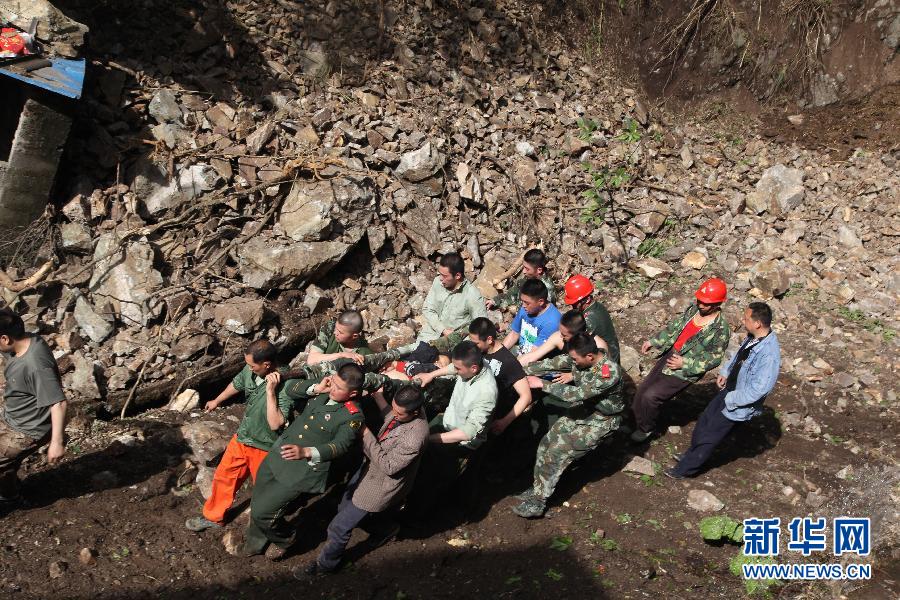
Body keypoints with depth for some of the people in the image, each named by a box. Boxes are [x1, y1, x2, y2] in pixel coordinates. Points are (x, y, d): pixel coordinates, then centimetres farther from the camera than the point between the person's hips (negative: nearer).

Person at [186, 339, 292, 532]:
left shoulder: (286, 386, -33)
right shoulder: (251, 370, -13)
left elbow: (275, 424, -35)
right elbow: (237, 384, 11)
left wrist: (270, 391, -39)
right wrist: (216, 401, 28)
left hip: (264, 447, -6)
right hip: (242, 437, 6)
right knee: (224, 476, 21)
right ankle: (213, 516, 46)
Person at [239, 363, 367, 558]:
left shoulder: (353, 416, -19)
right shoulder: (325, 388, -1)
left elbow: (340, 446, -26)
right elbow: (291, 387, 4)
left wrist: (306, 452, -39)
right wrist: (316, 388, -13)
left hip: (303, 471, -7)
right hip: (277, 456, 7)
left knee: (261, 512, -2)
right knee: (257, 503, 20)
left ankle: (283, 539, 30)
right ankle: (256, 542, 49)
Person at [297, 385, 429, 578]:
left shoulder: (415, 436, -39)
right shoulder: (404, 408, -16)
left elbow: (388, 466, -31)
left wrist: (366, 435, -30)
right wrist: (377, 395, -10)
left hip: (380, 486, -9)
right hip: (370, 468, 9)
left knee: (339, 527, 5)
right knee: (345, 505, 29)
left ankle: (326, 564, 34)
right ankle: (386, 526, 50)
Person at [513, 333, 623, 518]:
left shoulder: (609, 372, -33)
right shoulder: (582, 357, -12)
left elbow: (577, 394, -35)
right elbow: (554, 362, -5)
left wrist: (542, 384, -30)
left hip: (601, 420, -7)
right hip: (582, 409, 7)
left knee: (559, 452, -14)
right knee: (547, 442, -1)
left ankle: (537, 502, -4)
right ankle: (538, 489, 13)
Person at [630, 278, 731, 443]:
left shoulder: (721, 329, -20)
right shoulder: (693, 309, -2)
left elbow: (713, 359, -16)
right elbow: (673, 327, 12)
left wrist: (685, 363, -21)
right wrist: (653, 342, 5)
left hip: (685, 372, -7)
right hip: (669, 355, 7)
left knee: (650, 396, -12)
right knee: (643, 389, 10)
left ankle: (646, 428, 14)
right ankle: (635, 419, 33)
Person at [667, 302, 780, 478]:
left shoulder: (769, 355, -34)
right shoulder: (753, 337, -8)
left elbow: (757, 390, -31)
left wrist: (731, 399, -21)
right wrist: (725, 372, 5)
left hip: (738, 405, -8)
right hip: (728, 389, 8)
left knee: (709, 436, 9)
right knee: (704, 422, 24)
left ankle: (685, 469, 30)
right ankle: (692, 455, 49)